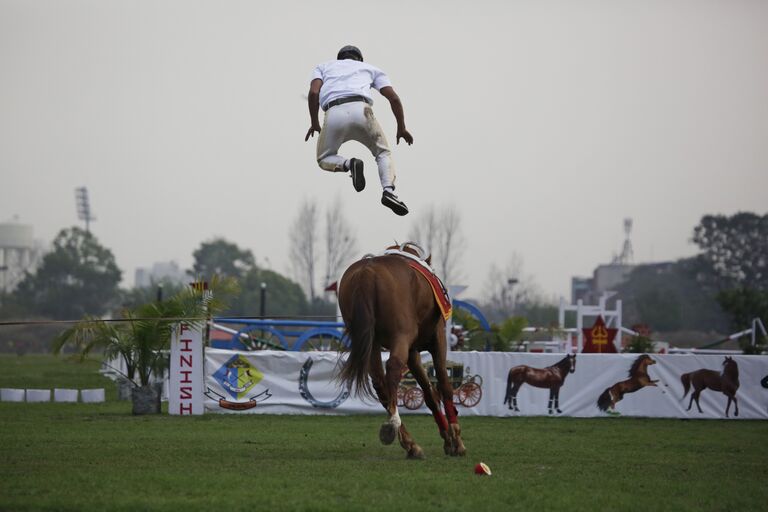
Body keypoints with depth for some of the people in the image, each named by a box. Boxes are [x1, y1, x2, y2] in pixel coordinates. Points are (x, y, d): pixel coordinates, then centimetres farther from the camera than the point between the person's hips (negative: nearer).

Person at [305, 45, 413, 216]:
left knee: (324, 160, 23)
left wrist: (314, 124, 21)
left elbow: (313, 93, 11)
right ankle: (388, 190, -9)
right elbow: (393, 98, 20)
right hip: (361, 111, 0)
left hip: (333, 114, 0)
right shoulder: (370, 68, 33)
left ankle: (349, 164, -12)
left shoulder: (324, 66, 33)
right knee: (383, 153, 21)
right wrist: (401, 128, 29)